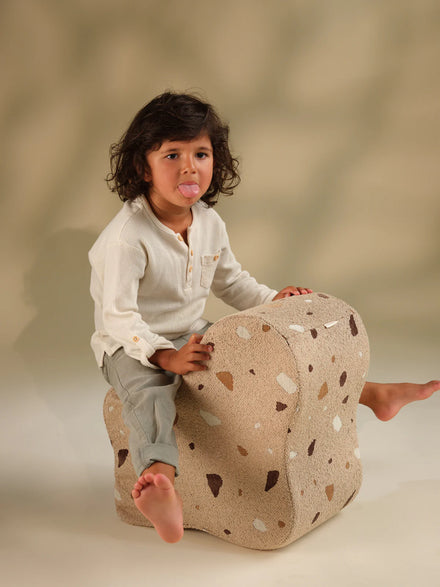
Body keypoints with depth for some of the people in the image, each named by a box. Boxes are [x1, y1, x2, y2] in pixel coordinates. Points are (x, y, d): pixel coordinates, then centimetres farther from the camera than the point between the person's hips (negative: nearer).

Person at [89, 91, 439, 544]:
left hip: (194, 337, 7)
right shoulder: (126, 236, -22)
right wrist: (165, 356, -36)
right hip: (134, 348, -6)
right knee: (148, 394, -39)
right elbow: (118, 315, -24)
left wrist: (271, 302, 1)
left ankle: (373, 393, 10)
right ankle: (160, 478, -66)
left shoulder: (210, 223, 1)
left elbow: (230, 280, 17)